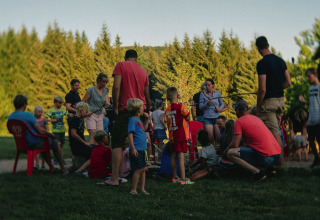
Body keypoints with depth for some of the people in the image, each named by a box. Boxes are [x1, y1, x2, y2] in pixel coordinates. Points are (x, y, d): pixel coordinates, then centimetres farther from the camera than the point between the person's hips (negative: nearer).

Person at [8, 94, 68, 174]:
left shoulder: (10, 117, -4)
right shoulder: (28, 115, -25)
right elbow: (41, 131, -24)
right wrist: (51, 134, -4)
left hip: (23, 144, 7)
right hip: (35, 144, -7)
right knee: (54, 142, 20)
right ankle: (62, 168, 28)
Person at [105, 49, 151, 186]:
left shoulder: (121, 65, 0)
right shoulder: (143, 71, 15)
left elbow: (116, 86, -13)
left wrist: (115, 107, -7)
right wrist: (148, 110, 29)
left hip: (126, 109, -5)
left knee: (117, 143, -4)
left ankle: (114, 179, -11)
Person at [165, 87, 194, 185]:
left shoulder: (167, 110, 7)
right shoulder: (180, 107, -10)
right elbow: (188, 118, -3)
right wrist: (186, 110, 8)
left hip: (172, 136, 6)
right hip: (181, 135, -6)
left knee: (173, 156, 11)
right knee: (181, 156, -9)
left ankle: (174, 177, 19)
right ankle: (183, 179, -11)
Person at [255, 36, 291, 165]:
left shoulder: (262, 63, -15)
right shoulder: (280, 61, 8)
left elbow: (262, 89, -18)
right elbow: (288, 83, 10)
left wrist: (258, 106, -7)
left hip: (268, 102, -8)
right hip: (280, 100, 8)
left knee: (274, 133, -7)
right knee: (275, 131, 17)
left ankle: (281, 163, -8)